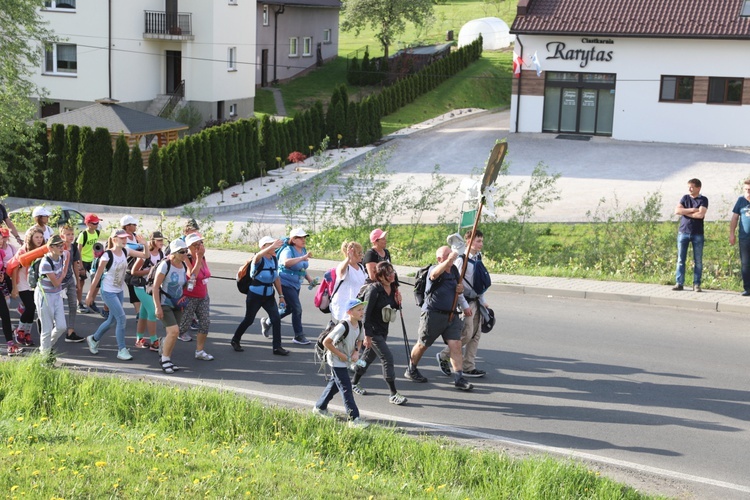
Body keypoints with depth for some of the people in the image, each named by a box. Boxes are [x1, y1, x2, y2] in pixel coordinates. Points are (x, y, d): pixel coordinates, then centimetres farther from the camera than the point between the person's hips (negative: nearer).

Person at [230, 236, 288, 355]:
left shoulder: (274, 259, 4)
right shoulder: (259, 259, -16)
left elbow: (276, 278, 13)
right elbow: (258, 256, -44)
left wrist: (281, 295, 12)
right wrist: (272, 247, -59)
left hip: (269, 295, 5)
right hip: (255, 295, -5)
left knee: (276, 319, -7)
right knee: (249, 320, 7)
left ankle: (277, 347, -2)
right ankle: (235, 341, 29)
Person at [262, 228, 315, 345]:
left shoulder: (303, 250, 7)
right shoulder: (288, 250, -19)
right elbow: (286, 262, -42)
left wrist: (309, 279, 7)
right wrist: (303, 258, -45)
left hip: (296, 285, 9)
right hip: (286, 284, -9)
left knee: (289, 308, 17)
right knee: (297, 308, -9)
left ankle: (268, 322, 36)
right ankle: (299, 336, 2)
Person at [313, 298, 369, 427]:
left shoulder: (359, 324, -4)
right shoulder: (343, 326, -29)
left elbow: (359, 340, 15)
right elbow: (326, 342, -26)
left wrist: (356, 352, -5)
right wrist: (340, 355, -22)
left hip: (346, 360, 9)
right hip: (336, 361, -9)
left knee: (335, 383, 22)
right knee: (346, 388, -9)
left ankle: (320, 407, 40)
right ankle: (354, 419, -9)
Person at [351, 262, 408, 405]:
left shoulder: (392, 288, 3)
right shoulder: (374, 290, -19)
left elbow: (394, 308, 15)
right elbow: (366, 313, -19)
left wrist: (397, 302, -8)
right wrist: (367, 335, -20)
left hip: (383, 330, 8)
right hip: (373, 331, -8)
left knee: (369, 356, 19)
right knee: (387, 358, -12)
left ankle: (354, 383, 36)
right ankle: (393, 394, -8)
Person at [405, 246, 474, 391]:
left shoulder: (454, 270, 8)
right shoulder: (434, 269, -12)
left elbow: (458, 289, 24)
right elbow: (435, 274, -39)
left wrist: (460, 289, -1)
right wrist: (449, 260, -51)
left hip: (451, 315, 5)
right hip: (433, 314, -5)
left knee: (456, 345, -6)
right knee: (422, 345, 10)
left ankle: (459, 378, -5)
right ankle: (411, 370, 31)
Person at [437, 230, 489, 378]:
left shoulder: (478, 259, 10)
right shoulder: (462, 259, -15)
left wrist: (483, 301, 15)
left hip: (476, 301, 8)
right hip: (465, 301, -8)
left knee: (476, 335, 6)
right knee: (467, 334, -10)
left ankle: (469, 367, 13)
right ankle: (444, 356, 9)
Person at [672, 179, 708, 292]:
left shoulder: (703, 200, 0)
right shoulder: (685, 198, 9)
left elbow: (700, 215, -15)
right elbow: (677, 211, -5)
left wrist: (685, 212, -8)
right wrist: (692, 210, -12)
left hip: (697, 234, -2)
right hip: (683, 232, 2)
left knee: (698, 261, 1)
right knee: (681, 260, 1)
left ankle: (696, 284, 6)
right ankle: (679, 283, 5)